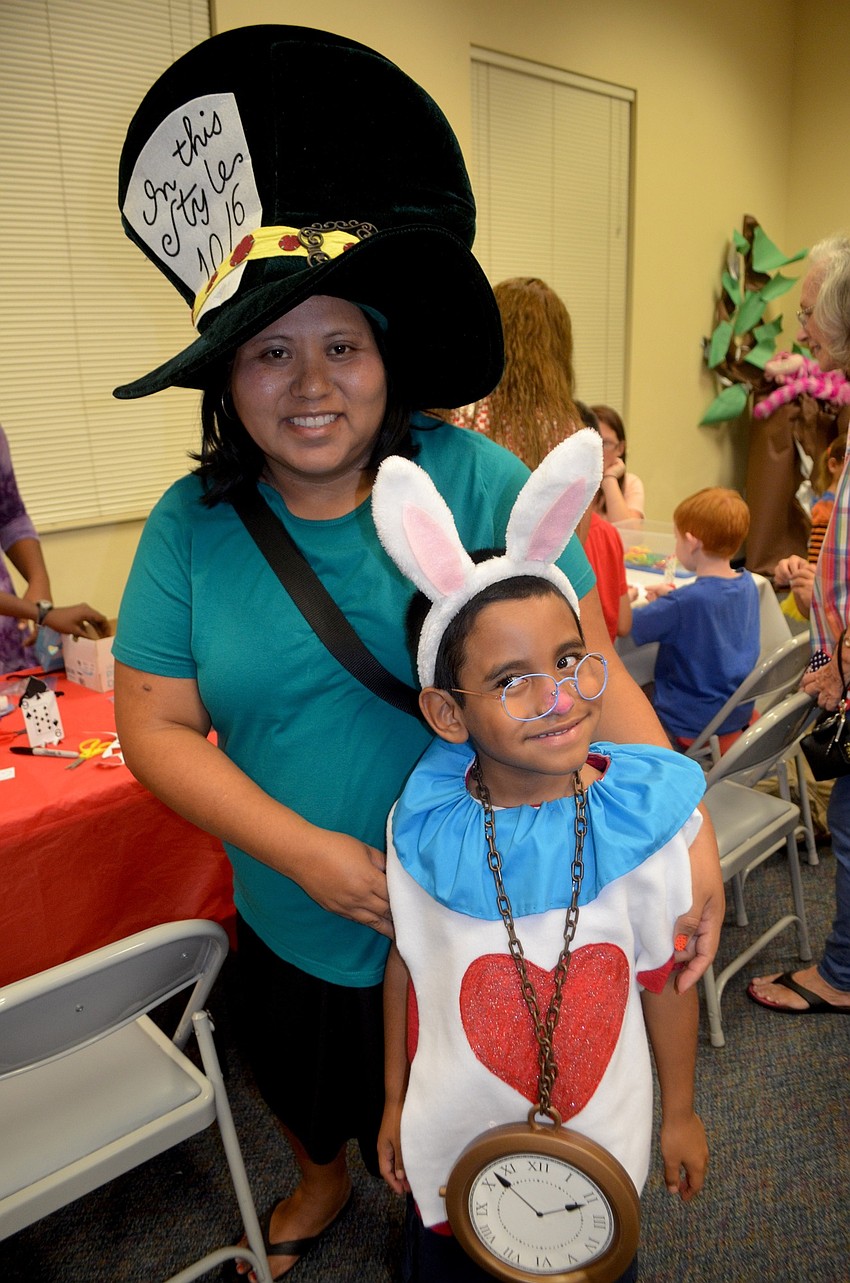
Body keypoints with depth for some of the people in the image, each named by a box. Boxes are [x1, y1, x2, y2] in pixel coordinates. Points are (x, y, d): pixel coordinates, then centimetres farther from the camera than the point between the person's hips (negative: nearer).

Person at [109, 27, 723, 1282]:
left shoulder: (477, 484, -17)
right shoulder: (193, 526, -12)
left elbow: (588, 663, -16)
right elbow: (156, 724, -11)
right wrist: (305, 850, -22)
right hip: (291, 924, 3)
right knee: (305, 1088, 32)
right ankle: (324, 1181, 68)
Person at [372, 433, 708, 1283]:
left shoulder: (647, 814, -20)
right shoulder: (423, 829, -20)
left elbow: (665, 978, -7)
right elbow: (407, 968, -4)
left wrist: (681, 1114, 5)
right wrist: (394, 1102, 8)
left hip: (602, 1138, 0)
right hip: (454, 1141, 1)